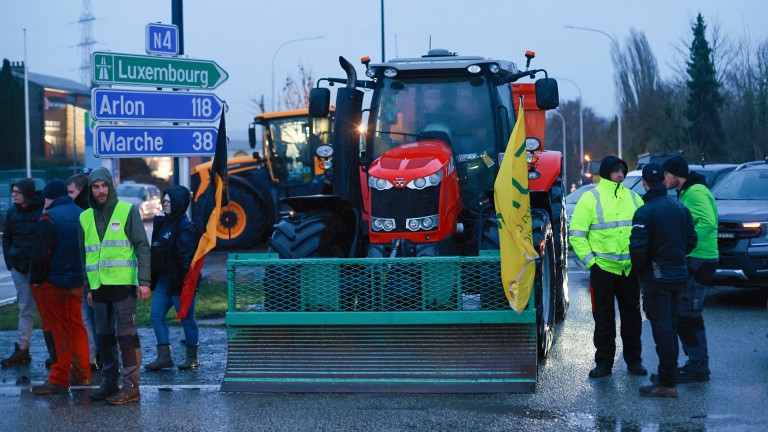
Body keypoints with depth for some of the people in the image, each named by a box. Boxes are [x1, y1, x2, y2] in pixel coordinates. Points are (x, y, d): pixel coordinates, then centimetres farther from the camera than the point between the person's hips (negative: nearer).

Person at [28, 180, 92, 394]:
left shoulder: (49, 218, -15)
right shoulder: (82, 215, 8)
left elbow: (40, 254, -18)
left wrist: (36, 280, -6)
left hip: (53, 283, -6)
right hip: (77, 281, 7)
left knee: (59, 330, -2)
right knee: (76, 326, 15)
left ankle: (59, 379, 1)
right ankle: (82, 374, 20)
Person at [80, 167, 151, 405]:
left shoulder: (128, 211, -1)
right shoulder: (86, 217, 13)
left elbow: (142, 247, -3)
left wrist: (144, 281, -11)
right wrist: (87, 287, 15)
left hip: (123, 284, -5)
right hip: (98, 286, 5)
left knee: (126, 334, -7)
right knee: (104, 336, 9)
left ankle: (131, 386, -4)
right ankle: (109, 382, 18)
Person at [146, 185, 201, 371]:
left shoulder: (185, 228, -15)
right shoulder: (163, 223, 13)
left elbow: (187, 258, -19)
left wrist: (187, 282, -23)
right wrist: (154, 278, 18)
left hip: (178, 282, -9)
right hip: (163, 279, 9)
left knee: (186, 318, 2)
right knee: (156, 315, 4)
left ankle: (192, 357, 13)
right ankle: (164, 356, 7)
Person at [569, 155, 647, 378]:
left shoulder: (633, 198, 10)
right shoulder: (590, 199, -3)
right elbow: (576, 235, -4)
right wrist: (590, 260, -10)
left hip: (630, 268, 4)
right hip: (603, 268, -4)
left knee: (632, 316, 9)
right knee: (603, 318, 2)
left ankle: (634, 360, 19)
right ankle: (604, 362, 10)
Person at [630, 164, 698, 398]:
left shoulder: (644, 212, -16)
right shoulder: (680, 208, 6)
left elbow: (638, 248, -22)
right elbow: (691, 240, 8)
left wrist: (638, 269, -4)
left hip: (657, 279, -6)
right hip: (679, 275, 6)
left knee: (662, 329, -5)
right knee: (670, 327, 16)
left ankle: (667, 383, -5)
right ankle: (667, 374, 25)